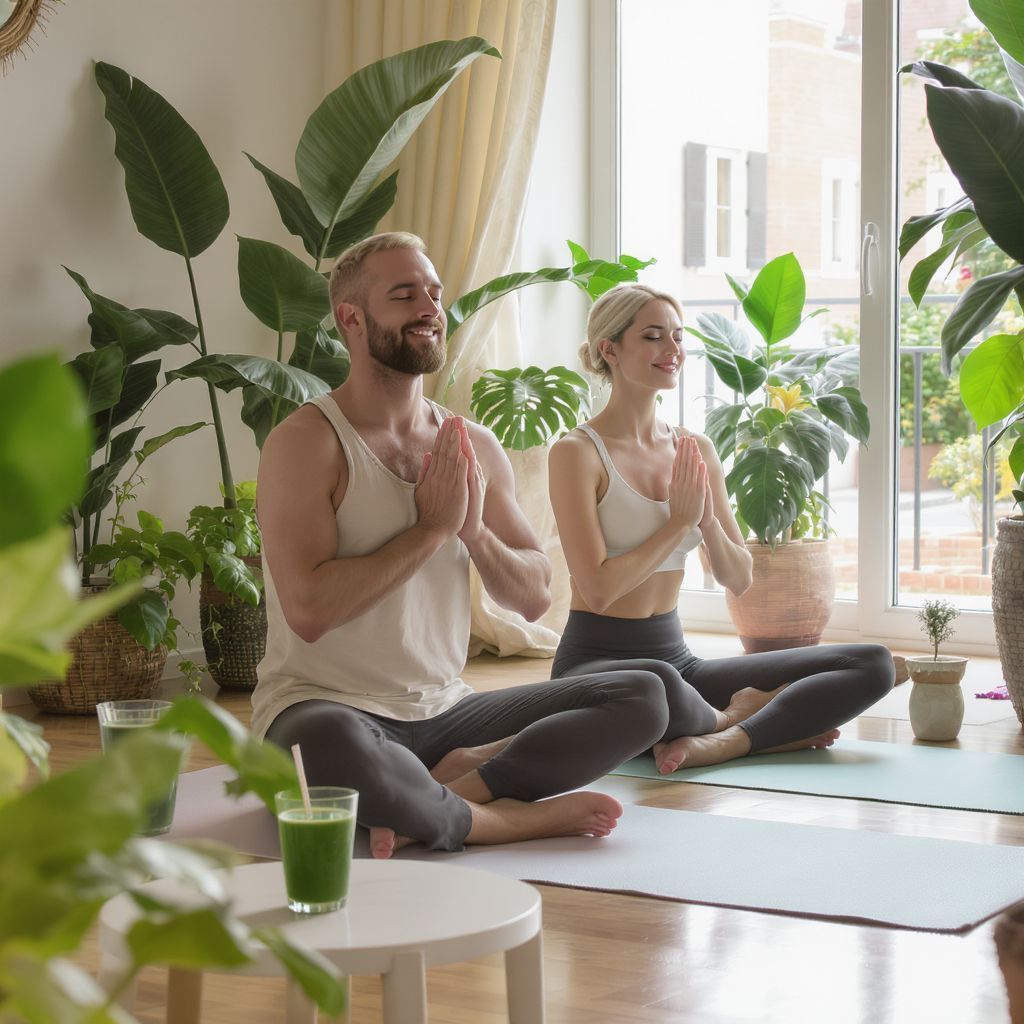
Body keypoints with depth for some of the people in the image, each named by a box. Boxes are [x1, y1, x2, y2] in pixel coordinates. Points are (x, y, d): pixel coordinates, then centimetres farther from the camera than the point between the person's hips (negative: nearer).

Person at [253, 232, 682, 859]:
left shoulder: (474, 448, 10)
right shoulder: (308, 441, -9)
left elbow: (535, 597, 11)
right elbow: (309, 610, -20)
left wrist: (475, 532, -8)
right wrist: (432, 527, -14)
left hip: (444, 712, 6)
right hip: (325, 706, -6)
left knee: (641, 698, -8)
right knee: (330, 745, -42)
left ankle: (455, 786, -24)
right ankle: (508, 819, -18)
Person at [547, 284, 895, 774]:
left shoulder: (695, 451, 10)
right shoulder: (577, 453, -9)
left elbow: (738, 579, 11)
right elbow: (598, 589, -18)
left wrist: (708, 519, -9)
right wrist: (678, 522, -12)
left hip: (677, 659, 6)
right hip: (596, 661, -6)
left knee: (872, 664, -7)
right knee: (656, 683, -45)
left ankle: (722, 742, -24)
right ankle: (729, 717, -10)